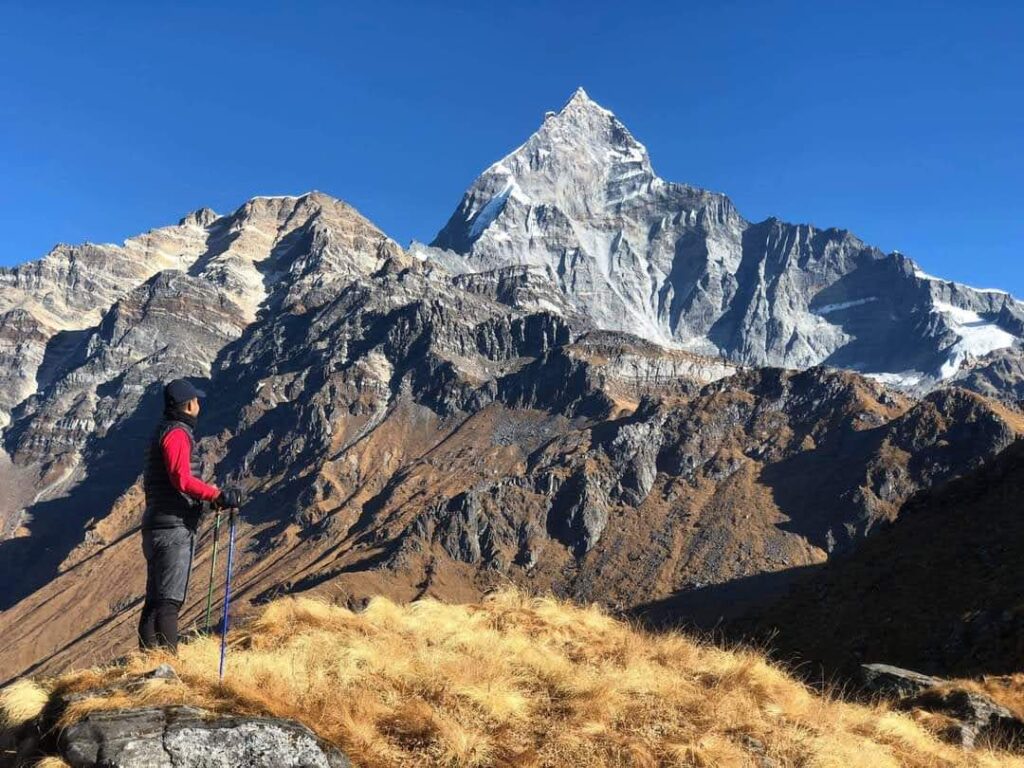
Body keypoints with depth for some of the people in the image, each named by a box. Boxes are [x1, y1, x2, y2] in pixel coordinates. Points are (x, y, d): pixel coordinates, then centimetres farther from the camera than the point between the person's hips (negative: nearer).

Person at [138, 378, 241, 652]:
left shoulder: (163, 430, 21)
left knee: (155, 599, 11)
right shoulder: (177, 433, -10)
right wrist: (219, 496, -23)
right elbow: (182, 479, -22)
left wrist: (212, 495, 23)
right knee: (170, 599, -13)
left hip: (156, 528, 10)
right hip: (175, 528, -10)